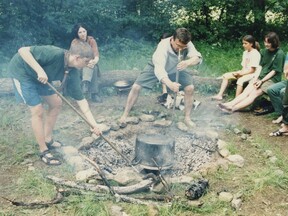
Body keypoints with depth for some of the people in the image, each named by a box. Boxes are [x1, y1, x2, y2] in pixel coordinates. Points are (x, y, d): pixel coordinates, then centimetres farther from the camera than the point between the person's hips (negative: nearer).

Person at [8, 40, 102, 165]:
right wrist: (40, 70, -41)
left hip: (38, 76, 8)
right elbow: (23, 51, -33)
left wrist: (93, 124, -12)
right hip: (21, 71, -8)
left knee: (56, 103, 8)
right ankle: (44, 151, 3)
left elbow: (80, 99, -8)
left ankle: (47, 140, 24)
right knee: (38, 110, -11)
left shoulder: (72, 73, -11)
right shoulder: (55, 54, -34)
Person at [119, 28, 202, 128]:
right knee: (136, 87, -13)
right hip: (157, 67, -3)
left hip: (175, 70, 3)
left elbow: (198, 57, -39)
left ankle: (187, 117, 2)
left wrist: (188, 62, -63)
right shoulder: (163, 46, -43)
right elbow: (159, 68, -54)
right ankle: (125, 115, 3)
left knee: (190, 88, -16)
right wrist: (170, 83, -73)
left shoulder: (187, 45, -29)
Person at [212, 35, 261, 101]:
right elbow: (244, 66, 11)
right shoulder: (245, 52, 14)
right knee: (226, 76, -4)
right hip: (244, 72, 9)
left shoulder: (255, 54, -12)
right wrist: (240, 72, -9)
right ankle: (220, 95, -7)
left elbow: (252, 70, -16)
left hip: (253, 74, -9)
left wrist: (240, 73, -18)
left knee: (240, 80, -38)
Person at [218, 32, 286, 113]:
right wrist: (256, 77, -4)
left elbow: (274, 71, -11)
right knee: (246, 91, -17)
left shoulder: (280, 54, -9)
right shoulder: (265, 51, 12)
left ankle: (233, 108, -36)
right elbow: (260, 66, 12)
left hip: (272, 80, -6)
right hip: (261, 77, 6)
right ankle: (230, 104, -32)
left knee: (254, 94, -24)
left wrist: (262, 81, -15)